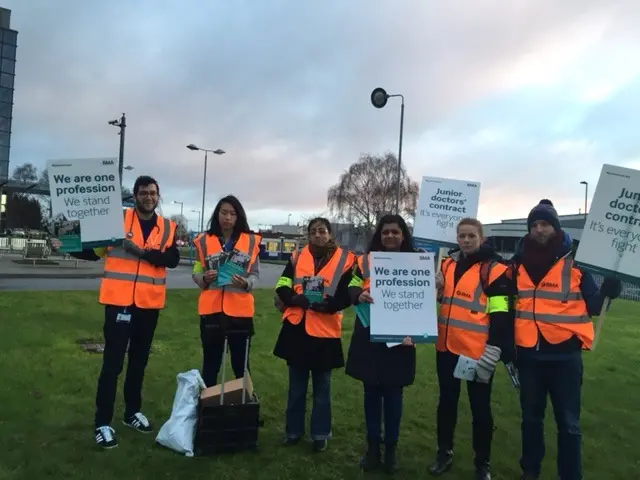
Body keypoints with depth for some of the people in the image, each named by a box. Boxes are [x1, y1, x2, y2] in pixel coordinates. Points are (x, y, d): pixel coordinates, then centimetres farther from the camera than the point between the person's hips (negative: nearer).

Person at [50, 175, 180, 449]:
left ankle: (132, 412, 32)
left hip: (150, 303, 4)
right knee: (113, 362, -2)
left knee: (139, 360, 16)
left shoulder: (168, 227, 5)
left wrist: (142, 251, -21)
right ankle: (103, 423, 9)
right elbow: (95, 251, 3)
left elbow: (173, 259, -9)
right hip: (120, 301, -3)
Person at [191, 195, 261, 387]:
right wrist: (204, 278, -14)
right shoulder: (204, 240, 4)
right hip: (211, 308, 1)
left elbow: (255, 274, 3)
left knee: (241, 364, 9)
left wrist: (246, 283, -18)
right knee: (211, 363, 12)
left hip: (240, 309, -1)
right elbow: (196, 273, 8)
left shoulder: (251, 240, 2)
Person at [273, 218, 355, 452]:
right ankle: (294, 430, 32)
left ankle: (320, 434, 28)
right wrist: (295, 299, -19)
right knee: (296, 385, 16)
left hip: (325, 331, -2)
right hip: (296, 328, 3)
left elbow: (348, 294, -9)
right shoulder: (297, 256, 4)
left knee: (322, 387, 13)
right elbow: (282, 286, 0)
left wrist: (328, 305, -25)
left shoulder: (345, 259, -5)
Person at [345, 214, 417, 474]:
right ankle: (373, 447, 26)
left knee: (393, 394, 9)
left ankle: (391, 449, 26)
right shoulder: (366, 260, 5)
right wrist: (360, 295, -21)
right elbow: (353, 288, 3)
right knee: (372, 392, 11)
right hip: (369, 337, 1)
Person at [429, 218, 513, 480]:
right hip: (447, 347, 5)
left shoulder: (494, 269, -9)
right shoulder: (448, 264, 10)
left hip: (478, 351, -5)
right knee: (447, 402, 18)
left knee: (480, 408, 9)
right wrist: (433, 287, 3)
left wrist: (492, 352, -15)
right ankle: (444, 453, 36)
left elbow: (500, 314, -12)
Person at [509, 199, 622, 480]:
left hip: (565, 353, -3)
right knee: (531, 417, 18)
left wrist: (607, 292, -24)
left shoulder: (575, 261, -6)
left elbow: (593, 307, -6)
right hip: (528, 353, 3)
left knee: (568, 421, 7)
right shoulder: (519, 262, 3)